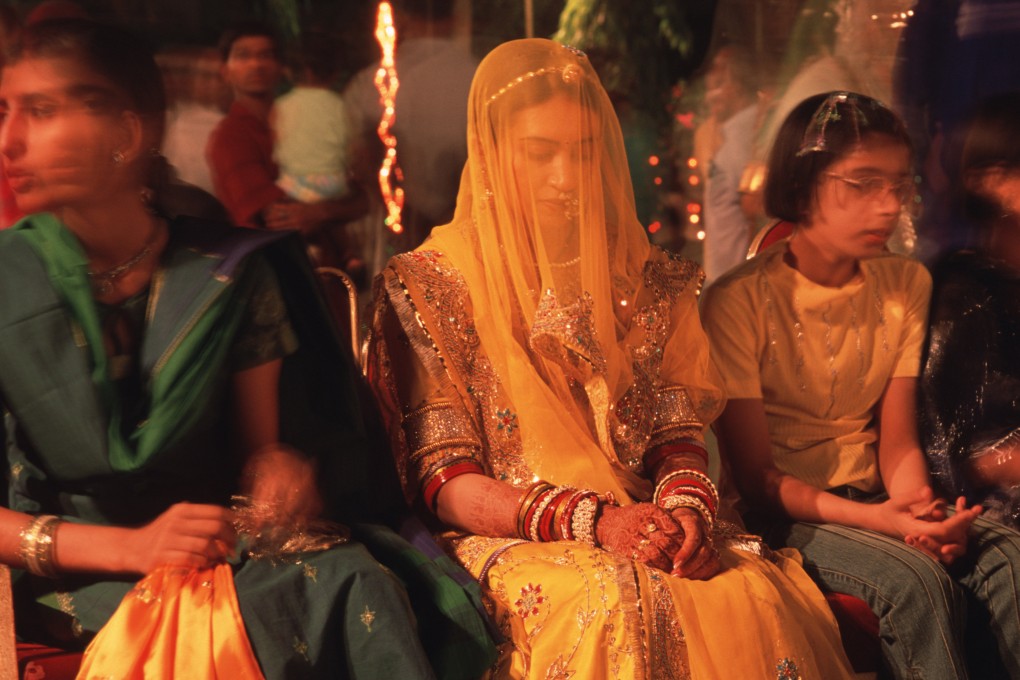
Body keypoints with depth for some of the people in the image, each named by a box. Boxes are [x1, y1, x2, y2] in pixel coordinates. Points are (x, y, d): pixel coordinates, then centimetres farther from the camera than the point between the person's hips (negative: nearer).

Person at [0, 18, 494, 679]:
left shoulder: (232, 275, 2)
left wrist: (280, 469, -14)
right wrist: (123, 547, -18)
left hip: (221, 544, 3)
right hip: (63, 573, -2)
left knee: (355, 582, -29)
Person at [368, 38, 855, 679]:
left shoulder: (644, 281, 12)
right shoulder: (429, 287, 0)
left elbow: (680, 435, 11)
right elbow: (444, 482, -6)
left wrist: (686, 508, -13)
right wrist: (590, 520, -18)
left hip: (646, 527, 4)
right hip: (507, 541, -4)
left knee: (755, 591, -28)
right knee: (616, 600, -37)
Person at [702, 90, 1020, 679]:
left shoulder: (907, 285, 5)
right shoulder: (738, 302, -12)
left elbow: (897, 441, 4)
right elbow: (758, 476, -11)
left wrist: (922, 508, -19)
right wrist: (877, 519, -25)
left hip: (874, 500, 5)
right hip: (782, 514, -4)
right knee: (916, 579, -30)